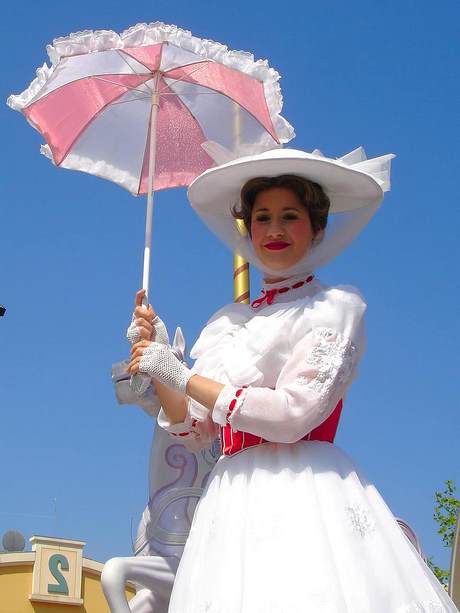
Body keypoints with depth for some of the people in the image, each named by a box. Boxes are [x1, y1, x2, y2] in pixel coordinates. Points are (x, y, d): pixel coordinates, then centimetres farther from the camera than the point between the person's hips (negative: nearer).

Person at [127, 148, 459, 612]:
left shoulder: (334, 307, -1)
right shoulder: (230, 322, 17)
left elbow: (292, 416, -14)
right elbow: (193, 431, 18)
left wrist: (182, 376, -8)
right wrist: (156, 361, 3)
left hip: (304, 495, -5)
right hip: (233, 500, 5)